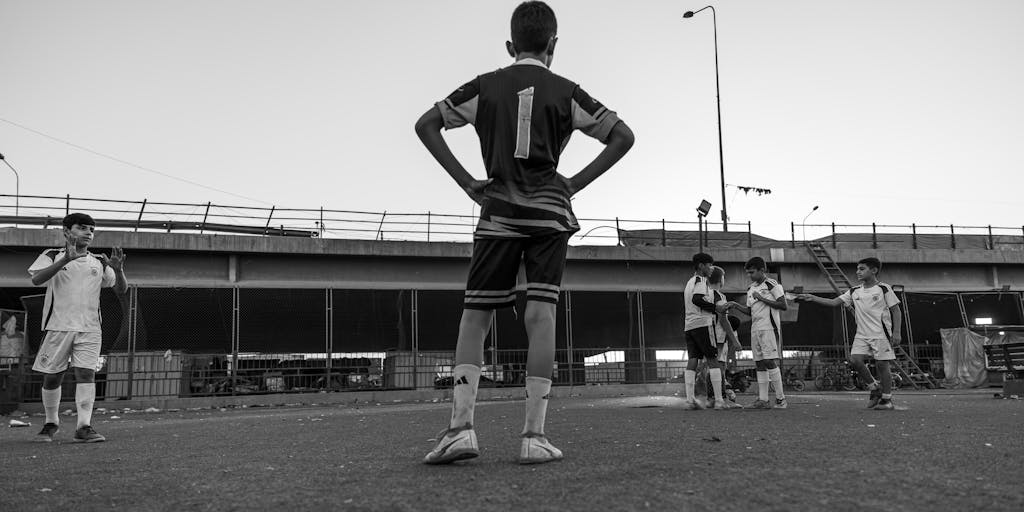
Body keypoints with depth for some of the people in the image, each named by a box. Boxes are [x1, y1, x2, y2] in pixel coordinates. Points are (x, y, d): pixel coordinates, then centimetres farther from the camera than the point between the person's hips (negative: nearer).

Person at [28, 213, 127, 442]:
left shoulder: (99, 263, 13)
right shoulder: (52, 256, 7)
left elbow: (121, 290, 7)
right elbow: (36, 279, -12)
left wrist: (118, 270, -14)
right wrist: (66, 259, -25)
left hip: (89, 329, 1)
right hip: (57, 326, -1)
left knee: (86, 373, -10)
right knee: (52, 377, 6)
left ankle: (84, 426, -12)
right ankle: (51, 423, 25)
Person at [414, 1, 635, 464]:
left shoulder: (486, 86, 10)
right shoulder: (565, 92, 8)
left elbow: (426, 125, 6)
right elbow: (622, 136, 4)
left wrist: (466, 182, 3)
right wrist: (576, 183, 5)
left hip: (498, 212, 0)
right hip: (549, 211, 0)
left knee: (474, 314, 5)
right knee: (540, 314, -4)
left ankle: (460, 427, -7)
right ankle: (534, 436, -5)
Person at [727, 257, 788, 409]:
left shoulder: (772, 284, -4)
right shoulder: (751, 289, 18)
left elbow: (784, 305, -11)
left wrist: (762, 299, -13)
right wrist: (736, 306, 5)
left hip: (769, 328, -8)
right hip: (755, 328, 8)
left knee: (769, 361, -12)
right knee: (759, 364, 5)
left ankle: (781, 398, -5)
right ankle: (763, 400, 8)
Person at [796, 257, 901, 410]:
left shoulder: (883, 289, -3)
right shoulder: (854, 292, 10)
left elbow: (896, 311, -2)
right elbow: (834, 302, 5)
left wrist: (896, 333, -10)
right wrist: (812, 298, -5)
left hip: (881, 334, -5)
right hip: (862, 335, 5)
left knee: (882, 365, -4)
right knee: (855, 359, -10)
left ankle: (886, 400, 10)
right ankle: (874, 389, 11)